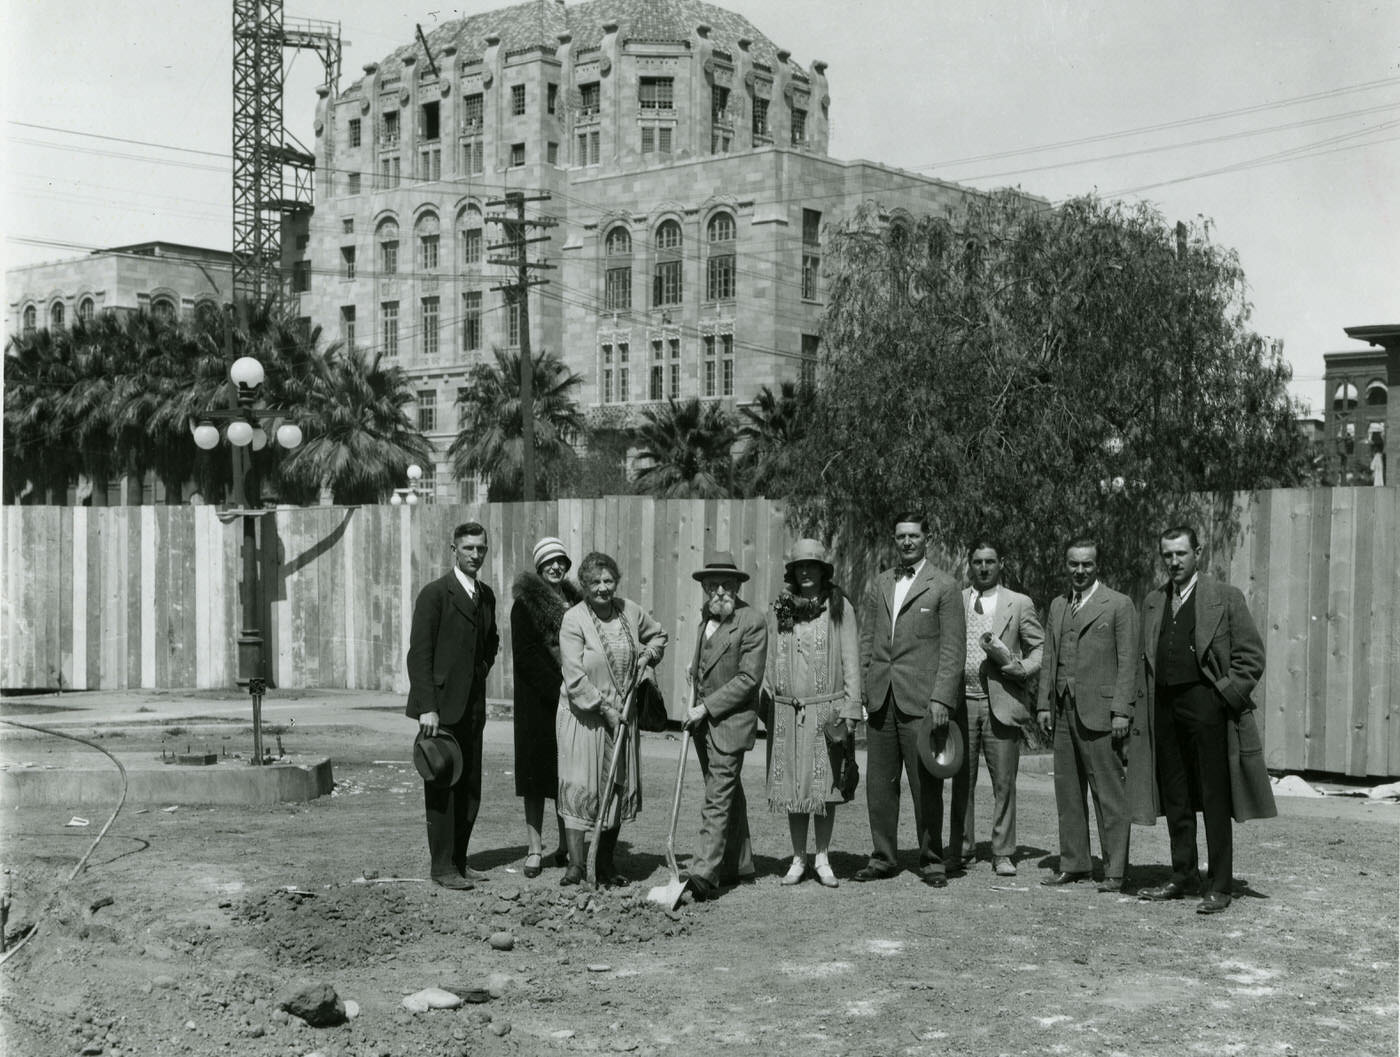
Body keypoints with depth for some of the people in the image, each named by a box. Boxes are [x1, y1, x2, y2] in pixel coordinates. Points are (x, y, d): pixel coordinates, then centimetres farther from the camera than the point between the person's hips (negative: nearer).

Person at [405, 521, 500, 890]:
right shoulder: (435, 594, -9)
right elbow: (419, 654, -13)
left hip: (473, 707, 7)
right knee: (442, 789, -2)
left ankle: (459, 862, 17)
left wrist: (483, 667, 12)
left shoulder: (486, 596, 13)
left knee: (470, 788, 9)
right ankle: (442, 867, 3)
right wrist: (427, 708, -18)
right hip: (441, 707, -7)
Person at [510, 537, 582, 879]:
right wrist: (557, 686, -14)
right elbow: (524, 654, -9)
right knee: (537, 770, -2)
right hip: (537, 699, -4)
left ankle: (566, 847, 14)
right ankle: (534, 848, 2)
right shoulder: (525, 603, -2)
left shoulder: (575, 603, 13)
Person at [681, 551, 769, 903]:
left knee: (718, 798, -12)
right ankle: (739, 864, 24)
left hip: (731, 719, -8)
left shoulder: (752, 623, -13)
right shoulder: (703, 617, 11)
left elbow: (748, 678, -16)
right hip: (703, 718, 8)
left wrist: (707, 707, -18)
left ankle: (704, 872, -17)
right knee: (728, 794, 15)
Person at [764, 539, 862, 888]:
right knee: (792, 785, 4)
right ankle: (798, 859, 14)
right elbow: (770, 661, 12)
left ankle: (822, 858, 12)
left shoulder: (839, 607, 2)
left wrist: (850, 708, -4)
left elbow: (850, 660, 1)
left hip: (825, 709, -2)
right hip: (786, 710, 2)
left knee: (825, 784, 1)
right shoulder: (779, 610, 9)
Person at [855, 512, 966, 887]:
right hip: (880, 699, 5)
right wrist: (863, 691, 8)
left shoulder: (944, 587, 0)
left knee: (926, 784, -2)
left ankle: (931, 860, 8)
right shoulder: (879, 585, 15)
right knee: (879, 783, 7)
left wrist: (941, 698, -13)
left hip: (921, 700, -5)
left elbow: (952, 649, -5)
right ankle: (883, 857, 16)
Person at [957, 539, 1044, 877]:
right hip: (961, 700, 2)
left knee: (1004, 782, -1)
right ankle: (963, 848, 16)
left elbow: (1041, 647, 7)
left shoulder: (1020, 604, 6)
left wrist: (1018, 667, -10)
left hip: (1001, 702, -2)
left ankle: (1003, 854, 6)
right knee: (961, 780, 6)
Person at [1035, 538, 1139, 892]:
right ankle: (1074, 864, 17)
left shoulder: (1118, 605, -1)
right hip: (1064, 711, 6)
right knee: (1067, 791, 9)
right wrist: (1044, 703, 11)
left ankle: (1115, 870, 0)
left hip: (1100, 711, -6)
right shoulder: (1057, 606, 17)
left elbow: (1127, 662, -5)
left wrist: (1121, 711, -12)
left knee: (1109, 793, -4)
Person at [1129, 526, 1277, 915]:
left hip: (1206, 703, -5)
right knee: (1175, 797, 10)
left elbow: (1251, 656, -1)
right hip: (1164, 705, 5)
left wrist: (1229, 697, -10)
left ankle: (1219, 886, 3)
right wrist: (1144, 707, 9)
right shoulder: (1152, 602, 15)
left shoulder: (1225, 597, 0)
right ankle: (1183, 876, 21)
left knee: (1215, 799, -2)